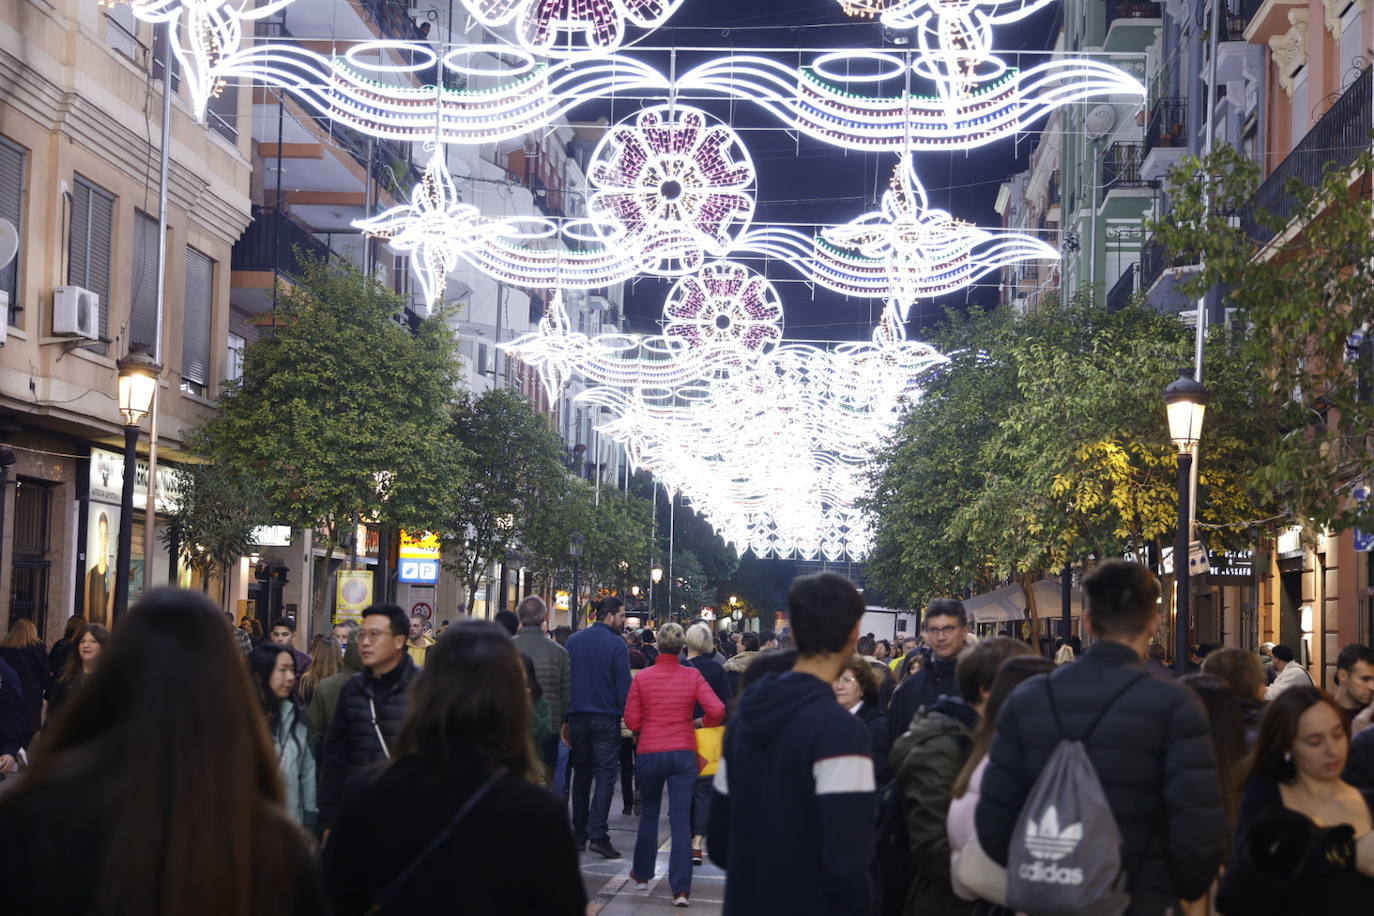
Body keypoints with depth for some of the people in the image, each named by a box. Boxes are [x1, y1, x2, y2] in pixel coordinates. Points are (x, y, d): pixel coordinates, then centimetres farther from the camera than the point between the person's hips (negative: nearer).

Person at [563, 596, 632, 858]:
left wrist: (565, 718, 12)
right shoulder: (616, 645, -8)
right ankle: (598, 834, -13)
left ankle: (579, 834, 15)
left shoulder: (573, 641, 8)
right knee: (605, 776, -4)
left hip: (577, 716, 5)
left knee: (581, 775, 13)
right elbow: (624, 685, -11)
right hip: (605, 718, -5)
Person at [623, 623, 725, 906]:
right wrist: (703, 723, 8)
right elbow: (717, 710, -12)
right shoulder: (693, 676, -5)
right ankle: (681, 889, -5)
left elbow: (631, 720, -3)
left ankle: (642, 874, 33)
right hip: (684, 753, 0)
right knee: (681, 819, 0)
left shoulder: (642, 677, -5)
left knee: (648, 815, 19)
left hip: (649, 753, 0)